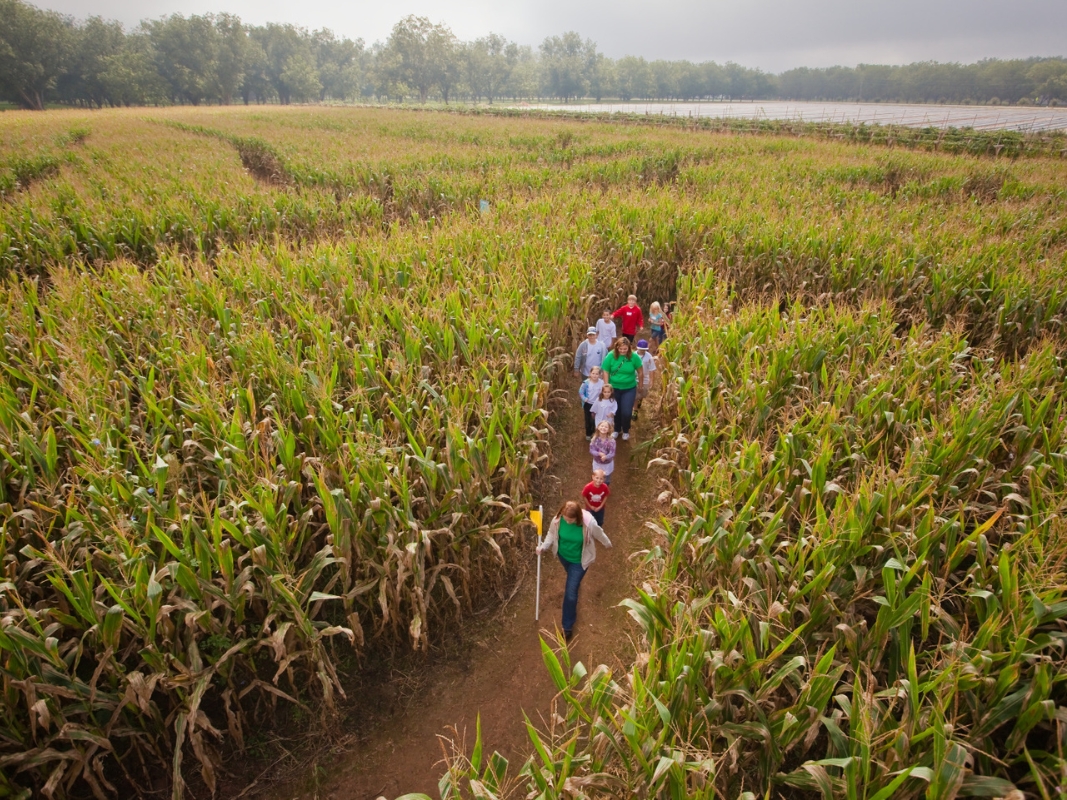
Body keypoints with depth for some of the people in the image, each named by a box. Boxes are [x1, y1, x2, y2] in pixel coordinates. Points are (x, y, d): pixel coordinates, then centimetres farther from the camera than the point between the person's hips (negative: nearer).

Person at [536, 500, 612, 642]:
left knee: (570, 593, 1)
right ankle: (575, 582, 73)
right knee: (572, 576, 35)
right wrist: (544, 546, -24)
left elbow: (599, 534, -13)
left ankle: (568, 626, 21)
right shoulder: (557, 520, -27)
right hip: (563, 555, 4)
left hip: (579, 560, -3)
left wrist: (608, 544, 6)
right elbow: (551, 534, -7)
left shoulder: (588, 523, -35)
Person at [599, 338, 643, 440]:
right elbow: (606, 372, -8)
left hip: (629, 389, -1)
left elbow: (640, 372, -5)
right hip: (614, 388, 1)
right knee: (615, 410, 17)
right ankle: (617, 429, 43)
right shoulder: (611, 356, -15)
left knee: (626, 412, -1)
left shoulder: (634, 357, -16)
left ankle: (626, 431, 30)